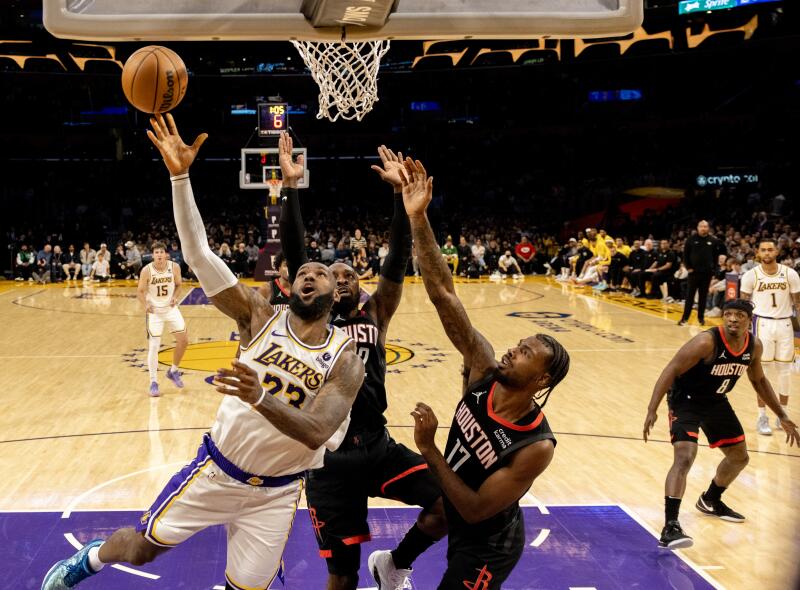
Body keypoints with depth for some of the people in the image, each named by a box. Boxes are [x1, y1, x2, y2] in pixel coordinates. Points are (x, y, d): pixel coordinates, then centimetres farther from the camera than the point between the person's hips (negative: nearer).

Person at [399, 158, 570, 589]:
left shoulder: (536, 447, -30)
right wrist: (418, 219, -33)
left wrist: (428, 449, -31)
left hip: (486, 546, -5)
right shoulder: (485, 371, -18)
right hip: (454, 520, 6)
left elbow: (475, 510, -28)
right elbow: (443, 295, -25)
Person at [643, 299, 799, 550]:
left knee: (740, 456, 20)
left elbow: (759, 380, 11)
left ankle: (710, 501, 45)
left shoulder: (754, 346, -8)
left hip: (716, 401, 8)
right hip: (686, 400, -8)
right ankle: (670, 527, -26)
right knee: (684, 457, -25)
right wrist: (652, 409, -36)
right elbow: (671, 371, -28)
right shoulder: (706, 342, -29)